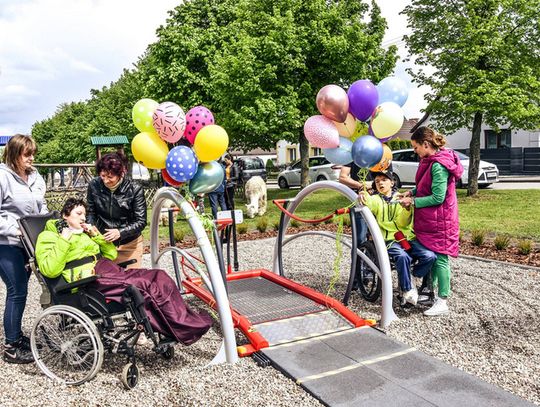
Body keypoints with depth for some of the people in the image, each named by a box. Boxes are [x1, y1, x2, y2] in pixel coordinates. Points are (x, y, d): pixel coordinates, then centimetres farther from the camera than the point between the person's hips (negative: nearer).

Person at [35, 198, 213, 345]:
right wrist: (64, 242, -12)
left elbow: (111, 255, 26)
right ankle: (186, 329, -20)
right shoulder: (48, 237, 7)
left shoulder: (83, 232, 28)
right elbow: (50, 271, -11)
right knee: (145, 285, -25)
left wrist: (97, 236, 13)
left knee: (160, 277, -14)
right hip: (88, 279, -8)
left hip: (107, 270, 8)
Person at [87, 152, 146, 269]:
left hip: (129, 243, -2)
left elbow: (141, 221, -14)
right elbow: (91, 212, 5)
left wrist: (120, 232, -28)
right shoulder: (94, 185, -9)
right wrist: (91, 226, -16)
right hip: (103, 241, 2)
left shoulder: (135, 189, -16)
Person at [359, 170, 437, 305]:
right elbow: (370, 203, -15)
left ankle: (405, 278, 2)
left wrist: (407, 209, -20)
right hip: (388, 239, -2)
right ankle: (407, 289, -11)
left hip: (408, 237, 2)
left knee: (430, 256, -20)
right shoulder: (376, 199, 13)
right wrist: (364, 197, -38)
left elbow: (402, 223, -1)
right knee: (403, 256, -32)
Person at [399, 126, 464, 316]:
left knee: (439, 258, -1)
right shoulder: (430, 161, 8)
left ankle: (442, 302, 8)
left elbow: (437, 197, -23)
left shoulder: (438, 165, -22)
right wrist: (412, 192, 4)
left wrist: (413, 202, -16)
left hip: (439, 221, -9)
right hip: (428, 220, 9)